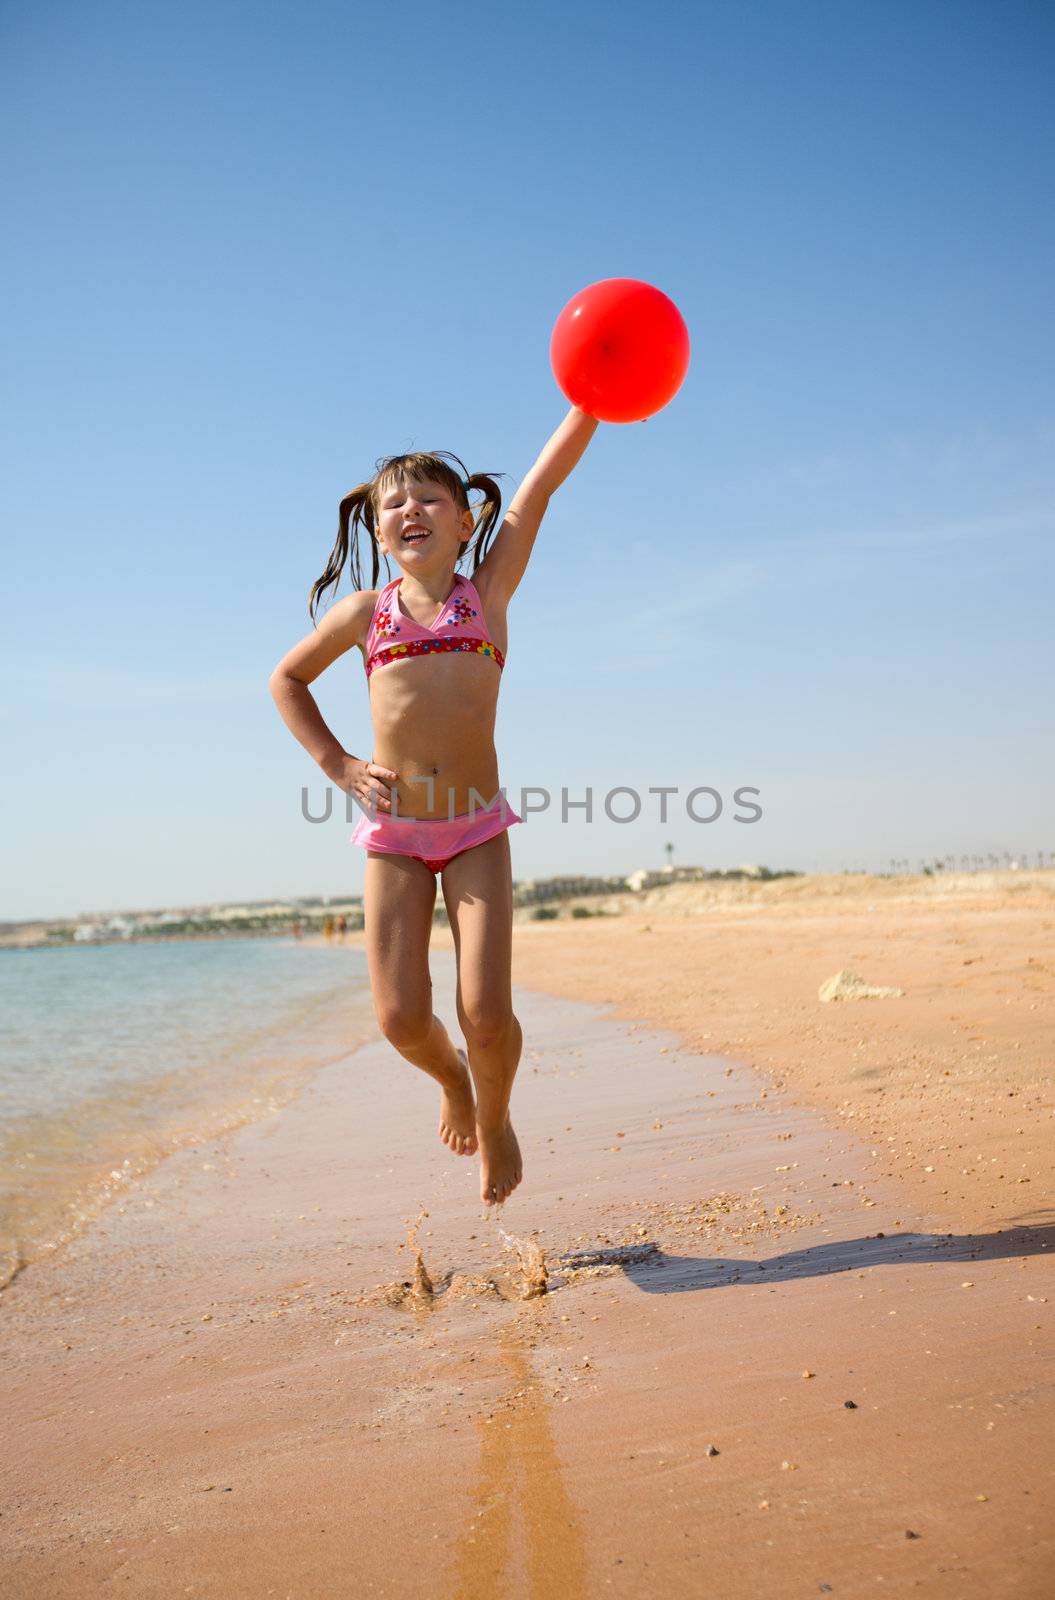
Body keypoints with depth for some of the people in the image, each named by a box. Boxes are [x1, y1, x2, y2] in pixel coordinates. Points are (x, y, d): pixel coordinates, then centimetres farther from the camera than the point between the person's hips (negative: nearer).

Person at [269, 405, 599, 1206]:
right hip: (393, 832, 1)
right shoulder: (365, 610, 7)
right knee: (401, 1018, -5)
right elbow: (287, 678, 20)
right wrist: (336, 763, 7)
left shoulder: (490, 589, 4)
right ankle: (453, 1081, 32)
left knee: (486, 1012, -8)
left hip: (477, 829, -1)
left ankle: (495, 1119, 26)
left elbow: (545, 478, -4)